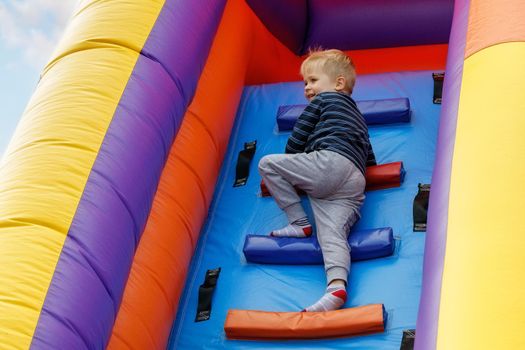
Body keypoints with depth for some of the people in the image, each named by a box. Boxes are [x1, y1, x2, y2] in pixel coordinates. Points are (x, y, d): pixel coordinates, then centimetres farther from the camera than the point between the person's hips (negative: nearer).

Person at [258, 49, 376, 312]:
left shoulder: (323, 100, 17)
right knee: (333, 235, -10)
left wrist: (289, 168, 32)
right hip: (355, 185, 8)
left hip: (329, 162, -7)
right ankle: (337, 285, -36)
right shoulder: (358, 117, 40)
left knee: (267, 164, 1)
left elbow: (296, 139, 13)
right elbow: (371, 160, 40)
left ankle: (299, 222, -1)